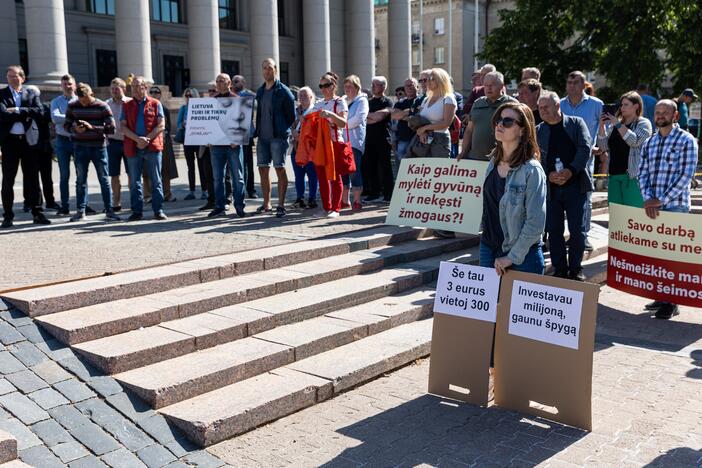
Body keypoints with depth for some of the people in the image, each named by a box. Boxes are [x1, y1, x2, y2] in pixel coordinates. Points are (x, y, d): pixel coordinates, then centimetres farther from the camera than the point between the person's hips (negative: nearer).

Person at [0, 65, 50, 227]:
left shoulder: (31, 95, 8)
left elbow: (39, 112, -9)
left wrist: (17, 110, -14)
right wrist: (25, 114, -11)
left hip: (28, 140, 1)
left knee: (32, 178, 5)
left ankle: (36, 213, 12)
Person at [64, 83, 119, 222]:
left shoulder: (102, 107, -5)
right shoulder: (72, 106, 3)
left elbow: (111, 128, -9)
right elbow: (66, 124, 11)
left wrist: (92, 127, -20)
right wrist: (75, 128, -12)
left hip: (98, 147, -2)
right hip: (80, 148, 2)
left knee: (104, 180, 0)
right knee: (81, 180, 8)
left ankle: (109, 211, 6)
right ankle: (80, 211, 16)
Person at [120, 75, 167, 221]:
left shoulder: (155, 104, 5)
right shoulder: (127, 106, 11)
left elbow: (161, 125, -3)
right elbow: (124, 127, 3)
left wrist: (147, 139, -12)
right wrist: (137, 139, -13)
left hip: (153, 147, -2)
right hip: (133, 148, 2)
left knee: (156, 181, 0)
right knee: (134, 182, 5)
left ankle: (158, 210, 4)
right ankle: (137, 211, 11)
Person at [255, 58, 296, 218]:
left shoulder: (283, 91, -5)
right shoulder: (260, 91, 15)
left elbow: (292, 116, -3)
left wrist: (283, 130, -2)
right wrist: (258, 131, 14)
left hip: (278, 137, -7)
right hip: (263, 137, 7)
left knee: (280, 169, -4)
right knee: (263, 169, 8)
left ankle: (281, 205, 0)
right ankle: (266, 204, 18)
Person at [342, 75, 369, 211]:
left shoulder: (362, 100, 2)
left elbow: (358, 118, -11)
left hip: (354, 140, -6)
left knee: (354, 171, -9)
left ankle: (357, 201, -4)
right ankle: (344, 200, 13)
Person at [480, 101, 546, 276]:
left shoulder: (532, 170, -16)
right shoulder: (494, 162, 4)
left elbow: (536, 223, -19)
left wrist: (512, 257, -17)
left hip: (523, 256, -6)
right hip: (488, 249, 6)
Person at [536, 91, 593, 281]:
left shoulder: (576, 123, 4)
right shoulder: (538, 131, 8)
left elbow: (585, 149, -6)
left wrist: (570, 171, -18)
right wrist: (549, 175, -14)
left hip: (575, 185, -2)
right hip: (550, 188, 2)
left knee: (577, 230, 1)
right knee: (554, 230, 5)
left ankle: (576, 269, 15)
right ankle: (560, 270, 17)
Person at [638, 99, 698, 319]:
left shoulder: (686, 141, -2)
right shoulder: (649, 143, 13)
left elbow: (686, 175, -10)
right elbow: (643, 173, 8)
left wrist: (661, 199, -15)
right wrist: (648, 199, -8)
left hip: (676, 205, -5)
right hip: (653, 206, 5)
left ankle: (672, 302, 5)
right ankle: (661, 295, 20)